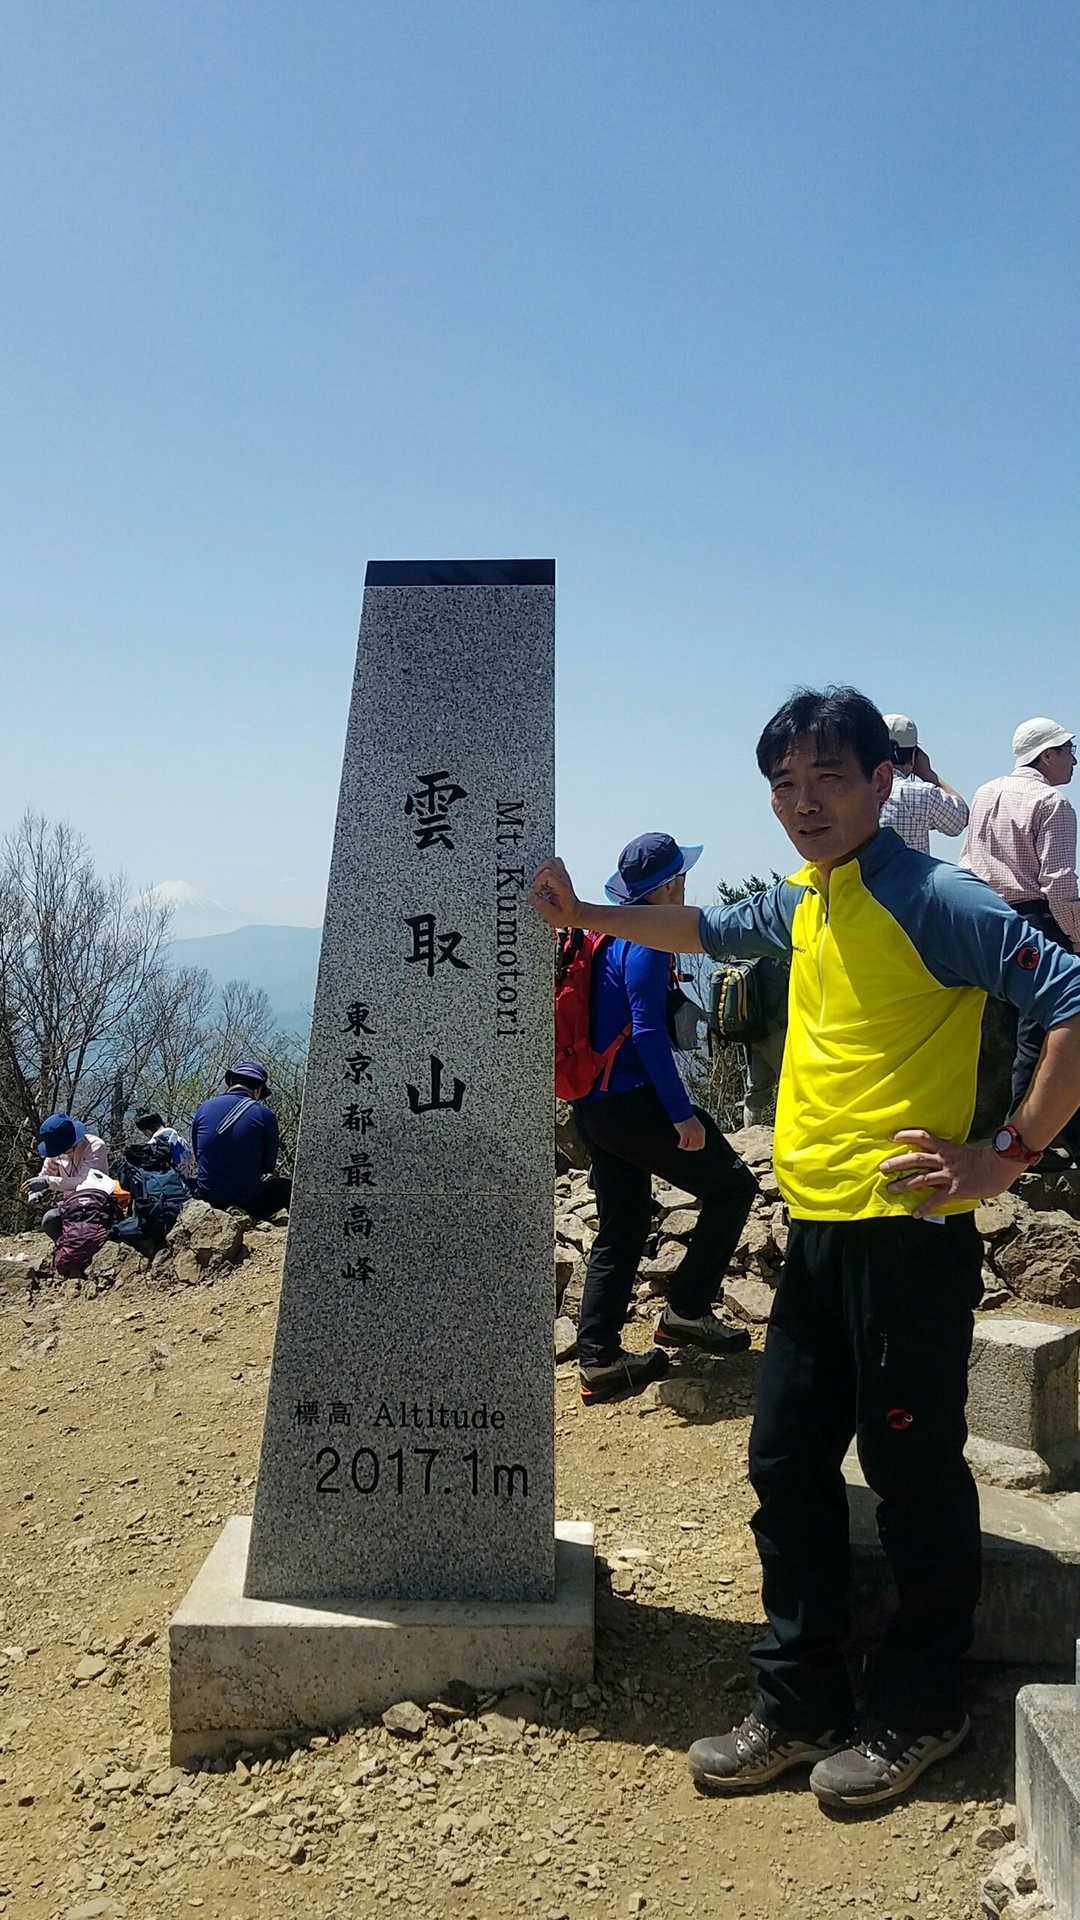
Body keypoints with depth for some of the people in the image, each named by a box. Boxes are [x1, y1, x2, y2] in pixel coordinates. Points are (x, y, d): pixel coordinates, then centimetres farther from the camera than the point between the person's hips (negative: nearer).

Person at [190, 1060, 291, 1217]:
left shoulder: (203, 1108, 0)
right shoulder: (265, 1114, -11)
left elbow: (197, 1157, 11)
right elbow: (268, 1165, -1)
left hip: (207, 1197, 5)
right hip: (247, 1201, -4)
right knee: (287, 1187, 20)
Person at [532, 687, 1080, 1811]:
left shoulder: (933, 901, -13)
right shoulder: (804, 904, 12)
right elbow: (712, 930, 33)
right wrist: (588, 917, 32)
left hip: (905, 1235, -8)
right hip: (817, 1230, 8)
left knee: (912, 1474, 7)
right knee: (788, 1465, 13)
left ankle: (915, 1713, 27)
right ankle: (799, 1703, 28)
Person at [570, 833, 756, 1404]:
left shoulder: (608, 935, 13)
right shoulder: (645, 943, -14)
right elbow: (648, 1033, -22)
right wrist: (683, 1114, -21)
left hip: (594, 1108, 9)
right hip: (635, 1104, -9)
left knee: (622, 1228, 13)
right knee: (731, 1186, 5)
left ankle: (598, 1359, 13)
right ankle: (686, 1309, 5)